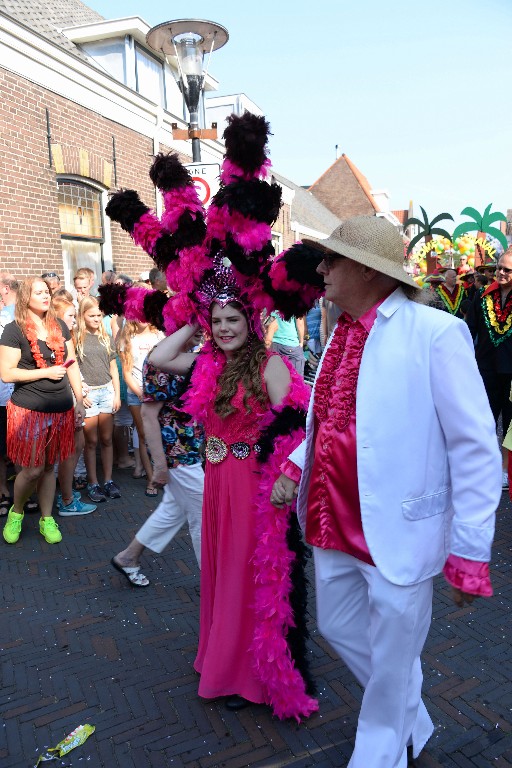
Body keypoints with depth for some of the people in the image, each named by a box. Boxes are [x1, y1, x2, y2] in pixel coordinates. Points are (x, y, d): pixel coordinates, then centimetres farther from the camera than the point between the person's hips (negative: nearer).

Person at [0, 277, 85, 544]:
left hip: (61, 410, 4)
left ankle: (47, 519, 26)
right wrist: (46, 372, -14)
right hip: (29, 411, -4)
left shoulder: (60, 326, 8)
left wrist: (80, 401, 7)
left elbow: (72, 364, 11)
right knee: (32, 470, -2)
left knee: (49, 467, 13)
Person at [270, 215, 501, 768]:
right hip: (333, 524, 8)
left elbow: (476, 450, -16)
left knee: (390, 659, 12)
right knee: (337, 628, 24)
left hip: (396, 533, -8)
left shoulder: (435, 333, -17)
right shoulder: (342, 332, 6)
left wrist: (469, 553, -14)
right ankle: (411, 722, 51)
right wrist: (296, 465, 3)